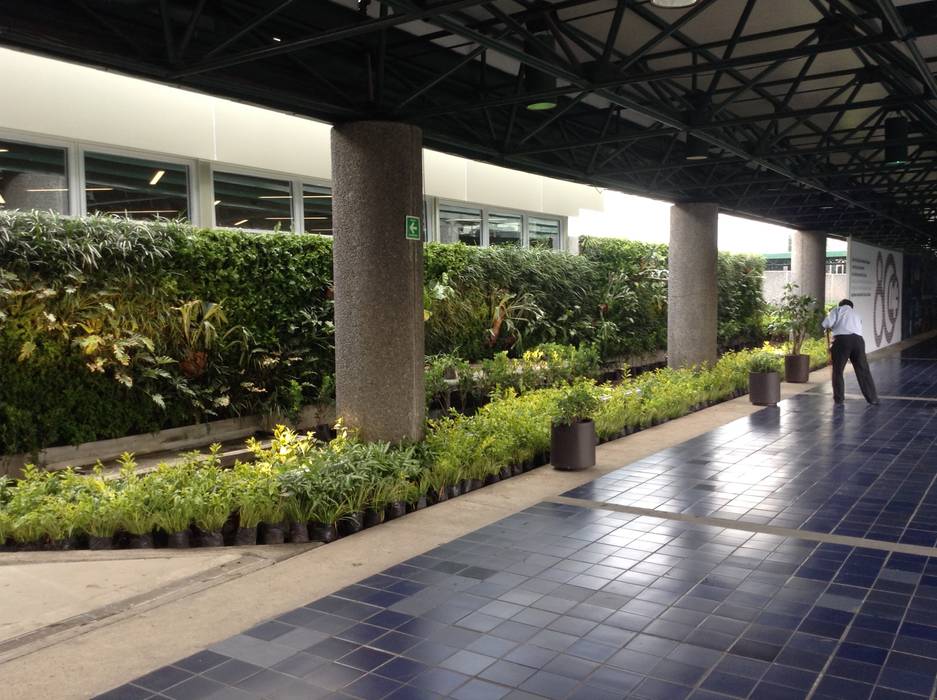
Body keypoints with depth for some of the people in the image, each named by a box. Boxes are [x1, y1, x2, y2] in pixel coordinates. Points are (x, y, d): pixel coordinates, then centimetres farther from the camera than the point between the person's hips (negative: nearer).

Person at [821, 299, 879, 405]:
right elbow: (858, 329, 23)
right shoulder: (856, 315, 32)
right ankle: (873, 399, 14)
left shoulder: (838, 310, 17)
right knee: (863, 370, 10)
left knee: (838, 371, 9)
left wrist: (829, 328, 23)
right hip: (858, 340, 4)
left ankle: (838, 398, 14)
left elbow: (826, 323, 1)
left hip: (842, 339, -4)